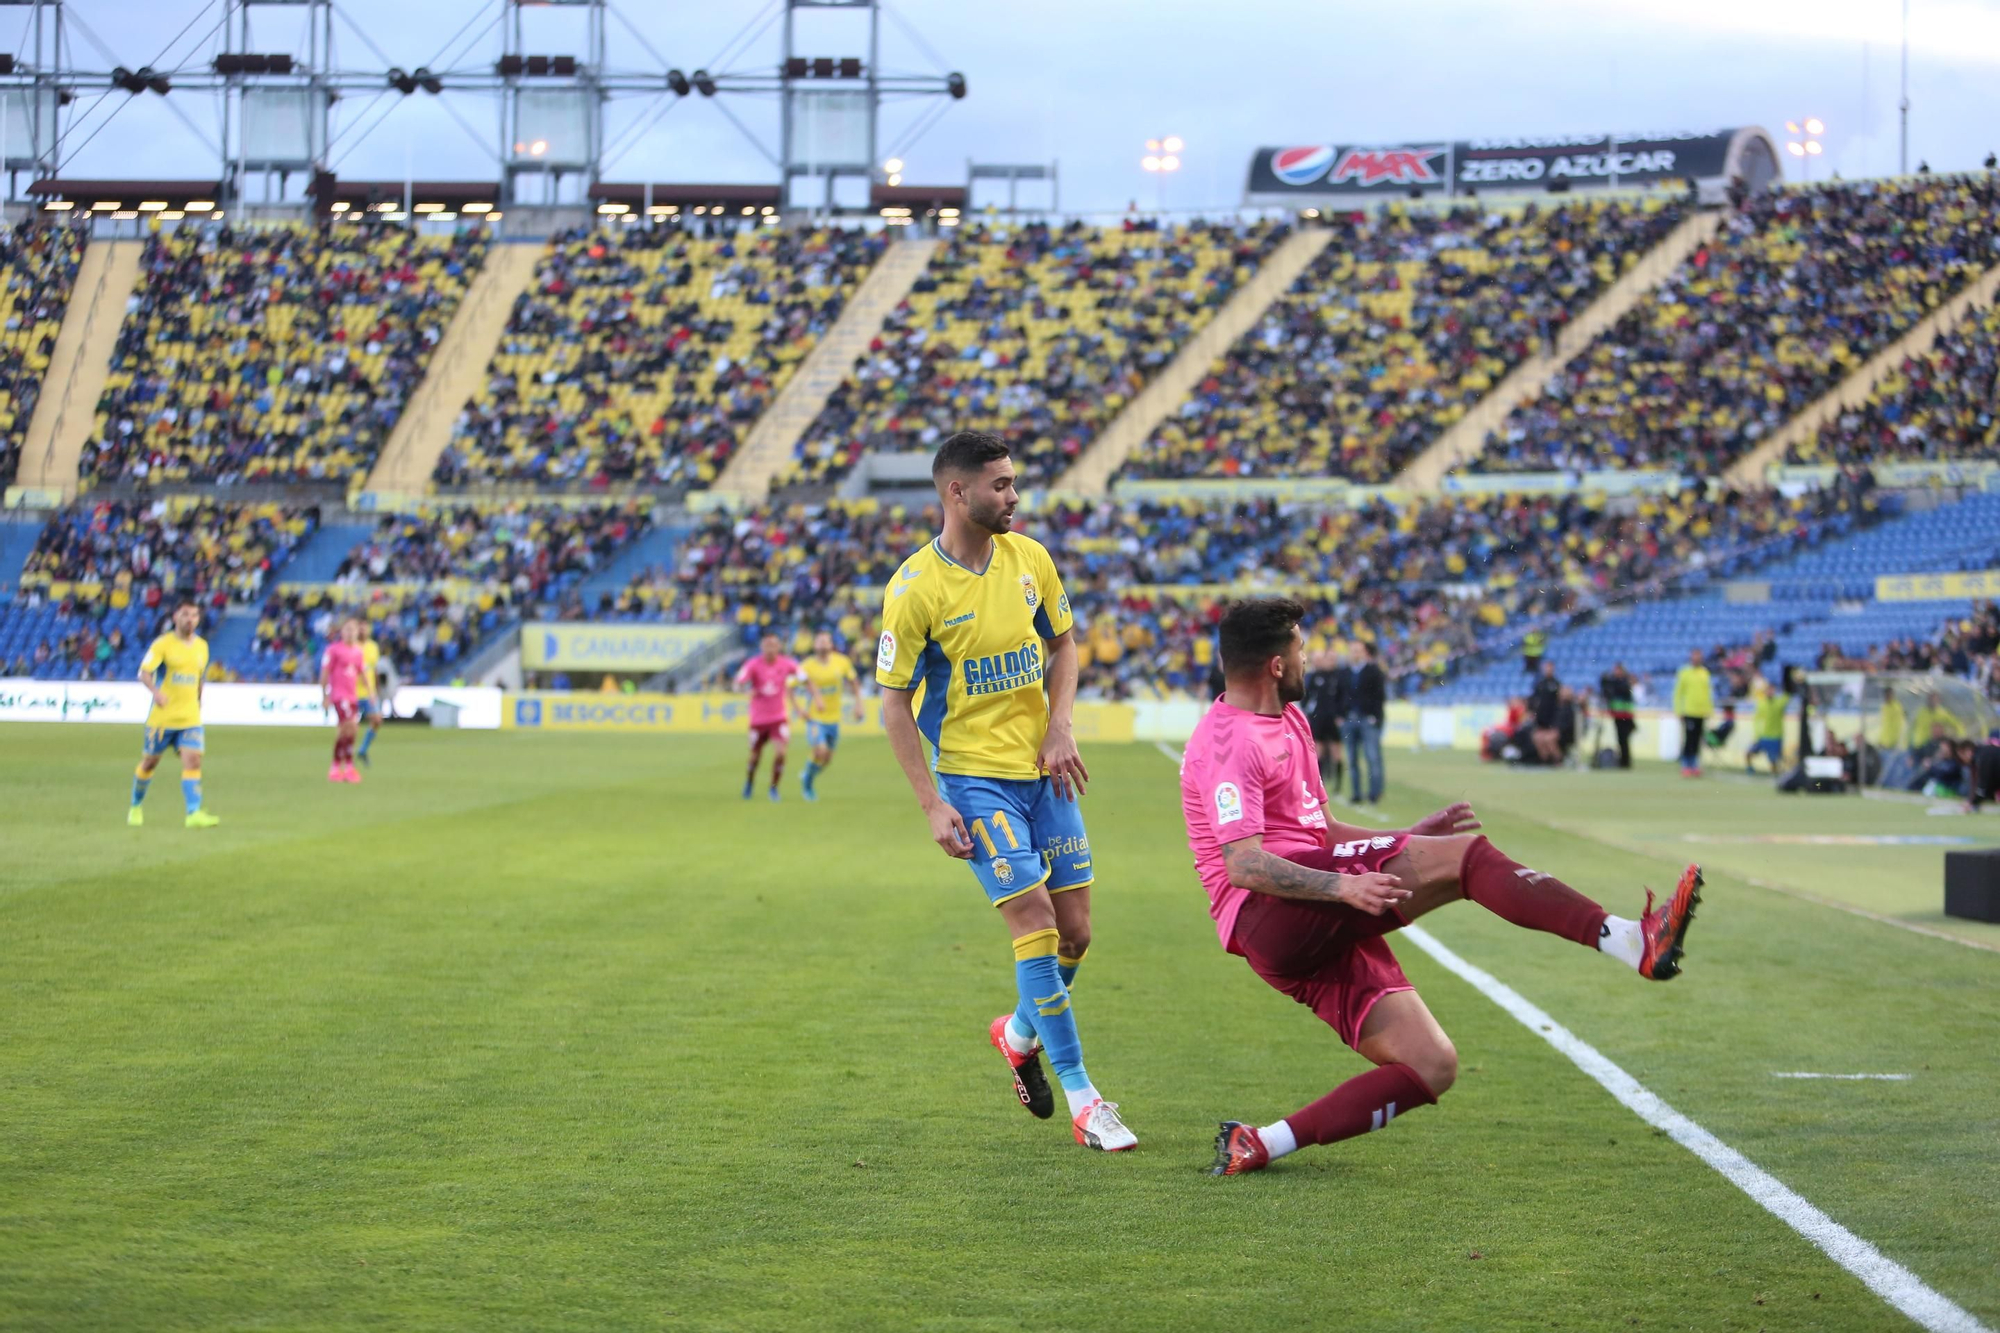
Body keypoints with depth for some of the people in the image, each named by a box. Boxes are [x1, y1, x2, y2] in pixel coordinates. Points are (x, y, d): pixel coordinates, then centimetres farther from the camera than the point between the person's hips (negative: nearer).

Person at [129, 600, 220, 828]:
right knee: (150, 762, 9)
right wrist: (156, 692, -37)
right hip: (162, 716, -3)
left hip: (190, 718, 3)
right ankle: (136, 807, 31)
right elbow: (144, 672, -19)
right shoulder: (163, 644, -8)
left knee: (193, 761, -13)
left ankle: (194, 814, -20)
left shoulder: (202, 646, 8)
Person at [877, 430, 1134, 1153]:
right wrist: (932, 804, -13)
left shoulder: (1028, 557, 2)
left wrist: (1061, 727, -1)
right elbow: (894, 701, -9)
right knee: (1035, 922, -11)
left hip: (1042, 768, 5)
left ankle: (1020, 1032, 35)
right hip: (973, 774, -5)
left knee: (1075, 930, 5)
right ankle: (1082, 1099, -4)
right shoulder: (914, 589, -14)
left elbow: (1062, 643, 15)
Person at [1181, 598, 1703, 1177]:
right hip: (1267, 916, -10)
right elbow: (1243, 865, -20)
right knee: (1466, 853, -19)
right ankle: (1631, 940, -29)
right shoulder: (1230, 743, -8)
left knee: (1431, 1066, -3)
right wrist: (1343, 886, -31)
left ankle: (1259, 1145, -8)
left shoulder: (1287, 720, 25)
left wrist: (1417, 833, 23)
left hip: (1320, 933, 10)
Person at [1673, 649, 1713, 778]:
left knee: (1697, 742, 6)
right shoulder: (1684, 673, -1)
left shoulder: (1705, 673, 10)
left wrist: (1709, 710, 11)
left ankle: (1695, 765, 12)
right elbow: (1678, 693, -1)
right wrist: (1678, 710, -5)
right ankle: (1686, 766, 1)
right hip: (1689, 712, -4)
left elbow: (1709, 692, 15)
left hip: (1702, 712, 4)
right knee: (1688, 740, -5)